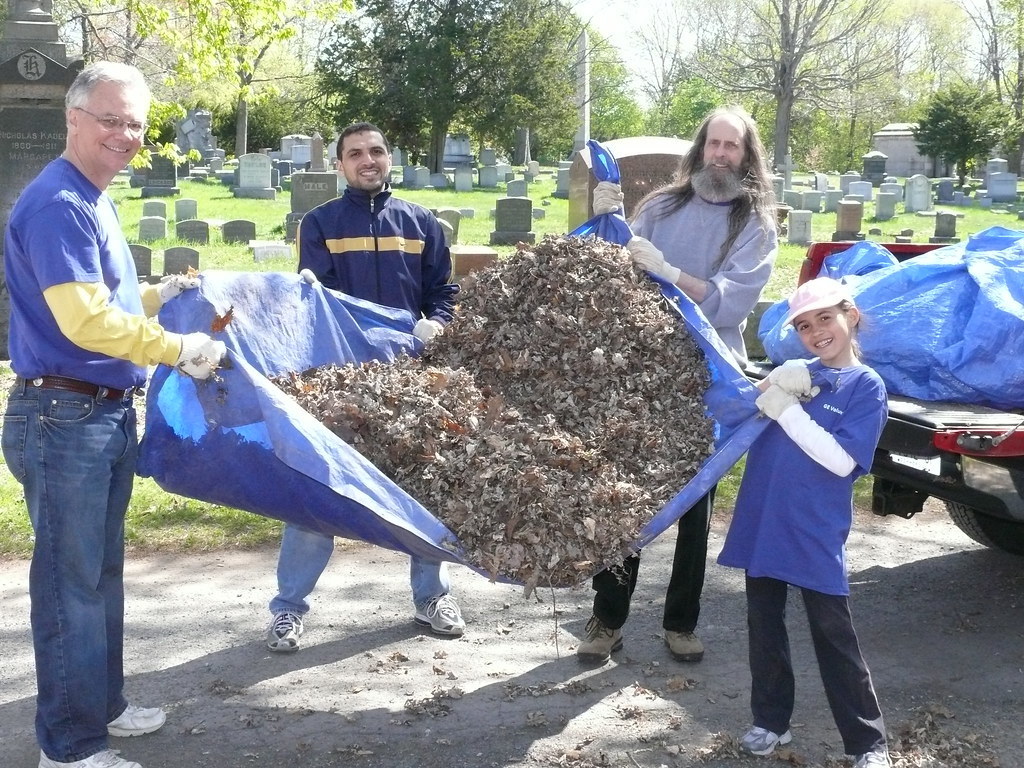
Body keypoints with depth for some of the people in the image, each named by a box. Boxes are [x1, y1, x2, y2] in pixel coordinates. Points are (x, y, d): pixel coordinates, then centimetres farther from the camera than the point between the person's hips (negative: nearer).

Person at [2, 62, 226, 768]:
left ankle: (103, 705, 34)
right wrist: (181, 350, -17)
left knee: (102, 574, 20)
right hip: (65, 418, -10)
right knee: (71, 583, 0)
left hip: (108, 415, 10)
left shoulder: (91, 203, 14)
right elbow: (84, 321, -25)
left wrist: (159, 295, 14)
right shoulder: (57, 205, -18)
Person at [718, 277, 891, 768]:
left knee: (834, 636, 1)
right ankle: (771, 721, 29)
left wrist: (786, 410, -19)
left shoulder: (866, 386, -6)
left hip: (816, 534, -5)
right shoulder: (796, 374, 9)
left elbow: (841, 460, -16)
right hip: (762, 523, 5)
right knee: (764, 626, 13)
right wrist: (772, 386, -13)